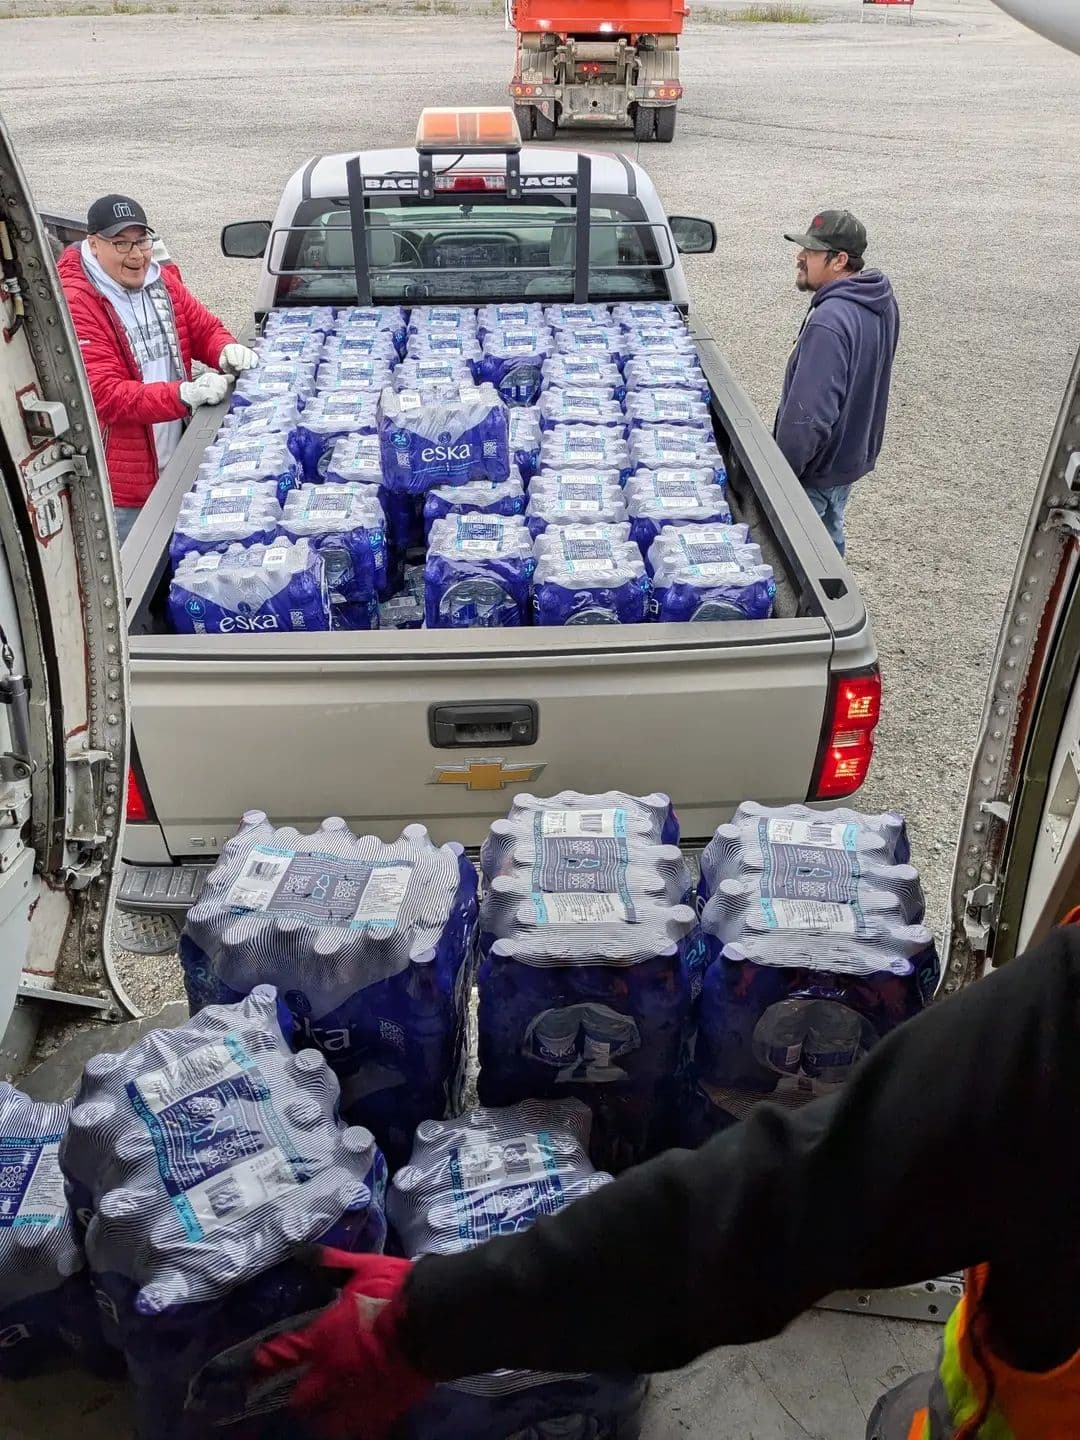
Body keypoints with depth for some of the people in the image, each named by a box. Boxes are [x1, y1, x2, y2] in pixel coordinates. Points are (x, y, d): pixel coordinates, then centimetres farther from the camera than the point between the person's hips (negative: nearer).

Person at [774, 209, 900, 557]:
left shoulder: (829, 322, -32)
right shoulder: (882, 301, 0)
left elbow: (809, 416, -33)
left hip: (817, 470, -9)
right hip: (855, 453, 9)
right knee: (829, 535, 26)